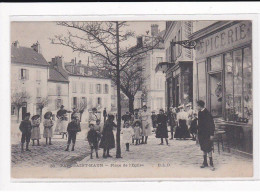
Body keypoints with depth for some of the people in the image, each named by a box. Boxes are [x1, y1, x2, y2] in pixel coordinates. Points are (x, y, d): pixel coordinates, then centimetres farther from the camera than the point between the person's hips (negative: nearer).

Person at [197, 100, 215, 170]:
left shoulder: (207, 113, -17)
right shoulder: (200, 113, 6)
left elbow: (211, 124, -16)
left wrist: (211, 134, -19)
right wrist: (198, 132, 14)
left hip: (207, 134, -7)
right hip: (201, 134, 7)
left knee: (208, 148, -5)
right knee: (203, 148, 13)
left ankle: (211, 163, 3)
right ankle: (205, 162, 21)